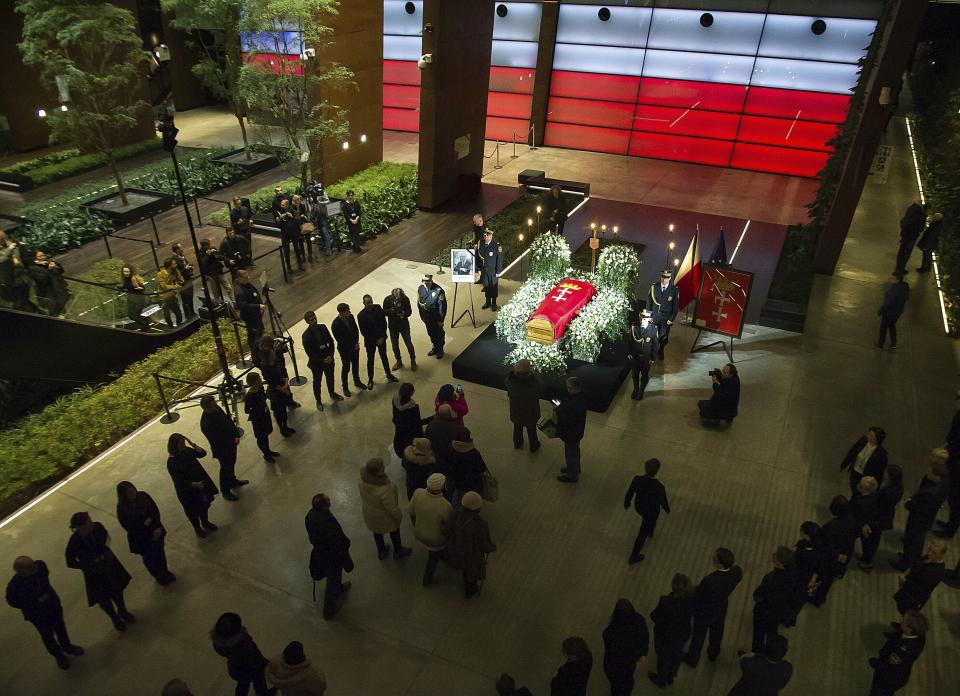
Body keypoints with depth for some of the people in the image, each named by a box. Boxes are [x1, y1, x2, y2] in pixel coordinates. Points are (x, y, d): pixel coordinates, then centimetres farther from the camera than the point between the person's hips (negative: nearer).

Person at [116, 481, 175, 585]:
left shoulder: (143, 496, -15)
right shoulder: (122, 509, -24)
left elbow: (156, 510, -9)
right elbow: (130, 527, -21)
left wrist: (157, 527, -20)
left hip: (155, 531, 3)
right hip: (141, 538, -3)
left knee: (160, 552, 22)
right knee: (149, 559, 16)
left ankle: (165, 572, 49)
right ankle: (159, 577, 43)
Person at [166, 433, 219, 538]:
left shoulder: (187, 451, -10)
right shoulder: (172, 463, -27)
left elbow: (202, 453, -2)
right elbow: (179, 482, -25)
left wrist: (193, 445, -19)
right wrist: (195, 484, -31)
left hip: (200, 482, 6)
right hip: (187, 490, -6)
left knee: (204, 505, 24)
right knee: (193, 511, 16)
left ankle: (205, 523, 50)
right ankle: (198, 528, 42)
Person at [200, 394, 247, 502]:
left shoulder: (216, 409, -13)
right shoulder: (206, 424, -36)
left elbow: (228, 420, 0)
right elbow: (216, 441, -27)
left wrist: (236, 434, -8)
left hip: (231, 442, 7)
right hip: (223, 449, -7)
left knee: (231, 463, 29)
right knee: (225, 468, 13)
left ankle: (233, 481, 54)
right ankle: (225, 491, 36)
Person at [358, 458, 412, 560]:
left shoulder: (363, 479, -23)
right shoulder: (384, 489, -42)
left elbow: (362, 495, -3)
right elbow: (392, 507, -27)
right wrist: (399, 517, -8)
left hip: (369, 512, 5)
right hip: (385, 515, -5)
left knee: (377, 530, 31)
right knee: (394, 530, 25)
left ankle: (381, 551, 56)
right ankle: (398, 551, 51)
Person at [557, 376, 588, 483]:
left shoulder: (576, 404, -39)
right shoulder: (579, 397, -9)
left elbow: (567, 419, -33)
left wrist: (559, 409, -20)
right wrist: (562, 405, -7)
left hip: (572, 434, -9)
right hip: (576, 431, 9)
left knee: (570, 453, 14)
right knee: (574, 451, 30)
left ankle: (572, 476, 36)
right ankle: (575, 468, 54)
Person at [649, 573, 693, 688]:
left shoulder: (666, 603, -41)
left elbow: (655, 617, -25)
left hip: (665, 636, -4)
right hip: (682, 634, 4)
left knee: (663, 657, 26)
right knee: (676, 655, 32)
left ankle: (661, 680, 53)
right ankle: (670, 677, 59)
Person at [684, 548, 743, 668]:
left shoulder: (709, 581, -43)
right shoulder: (737, 571, -28)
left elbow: (697, 596, -26)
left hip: (705, 611, -5)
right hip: (721, 608, 5)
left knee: (698, 635, 23)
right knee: (717, 633, 32)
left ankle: (693, 658, 47)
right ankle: (713, 654, 59)